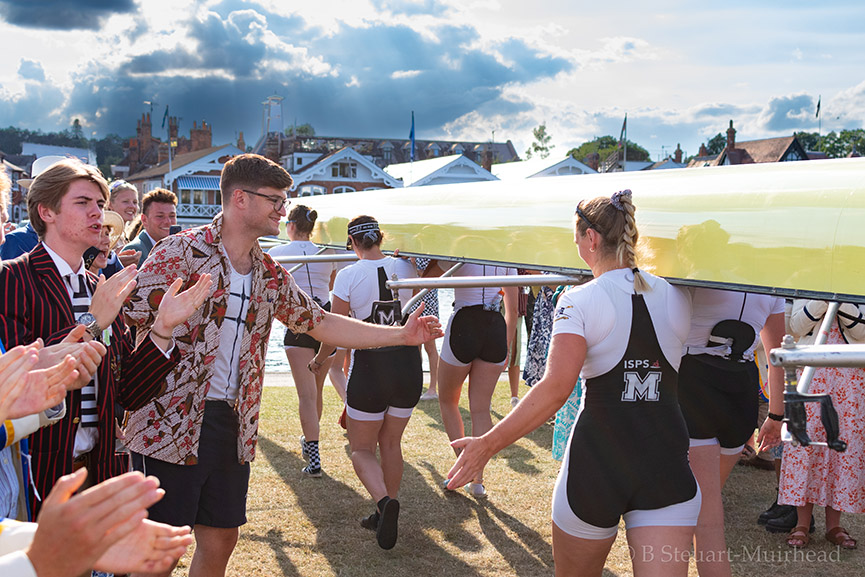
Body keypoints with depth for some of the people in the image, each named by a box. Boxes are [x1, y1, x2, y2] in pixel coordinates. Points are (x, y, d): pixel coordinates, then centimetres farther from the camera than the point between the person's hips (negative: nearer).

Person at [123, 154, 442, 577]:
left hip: (233, 426, 7)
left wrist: (403, 335, 10)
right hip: (172, 425, -6)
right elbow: (131, 322, -12)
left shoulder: (270, 275, 12)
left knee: (221, 541, 14)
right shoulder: (181, 252, -9)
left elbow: (321, 324, 14)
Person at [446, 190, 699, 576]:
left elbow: (555, 388, -22)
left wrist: (487, 444, -18)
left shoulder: (579, 302, -9)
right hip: (668, 461, 3)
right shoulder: (676, 297, 5)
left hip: (596, 460, -3)